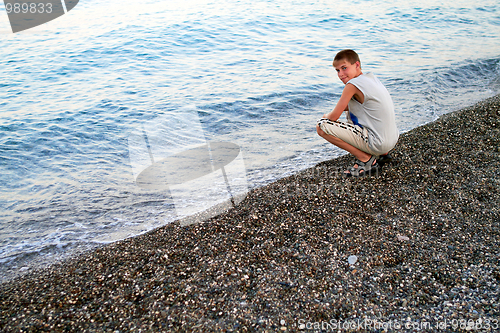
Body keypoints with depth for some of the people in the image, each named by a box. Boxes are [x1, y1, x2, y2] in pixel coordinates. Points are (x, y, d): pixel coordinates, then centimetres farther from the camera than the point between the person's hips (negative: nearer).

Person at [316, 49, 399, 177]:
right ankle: (382, 154, 19)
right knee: (351, 113, 35)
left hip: (377, 144, -9)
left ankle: (366, 159, -4)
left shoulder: (353, 84, -15)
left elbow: (334, 117, -10)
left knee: (321, 126, -14)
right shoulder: (371, 78, 12)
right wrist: (340, 108, 12)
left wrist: (326, 116, 11)